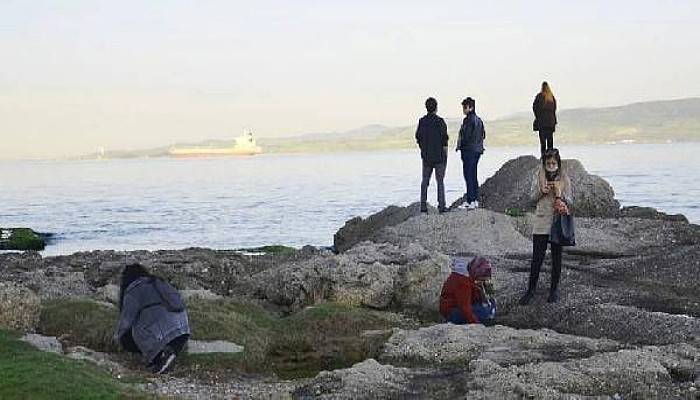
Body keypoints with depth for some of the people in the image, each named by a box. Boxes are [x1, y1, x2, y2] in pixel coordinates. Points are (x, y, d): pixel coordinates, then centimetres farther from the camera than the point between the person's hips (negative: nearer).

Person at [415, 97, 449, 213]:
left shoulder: (422, 121, 1)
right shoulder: (440, 122, -11)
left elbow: (418, 139, 6)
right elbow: (444, 142, -12)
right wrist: (445, 156, -2)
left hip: (426, 157, 3)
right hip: (439, 157, -3)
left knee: (425, 181, 10)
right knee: (440, 182, 3)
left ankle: (423, 205, 6)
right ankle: (441, 206, 0)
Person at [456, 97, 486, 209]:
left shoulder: (468, 120, -15)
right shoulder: (479, 120, 12)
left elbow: (466, 136, -18)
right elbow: (483, 135, 17)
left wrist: (460, 146, -5)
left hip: (469, 150, -9)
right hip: (478, 150, 9)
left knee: (468, 176, -7)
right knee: (473, 176, 15)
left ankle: (470, 201, -10)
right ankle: (475, 200, 17)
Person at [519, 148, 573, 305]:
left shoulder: (564, 179, -3)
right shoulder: (539, 176, 1)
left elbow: (569, 201, 0)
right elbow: (532, 198, 7)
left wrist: (560, 194, -20)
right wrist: (541, 191, -13)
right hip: (541, 223, 1)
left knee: (556, 257, 8)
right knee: (537, 258, 1)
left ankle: (554, 289, 21)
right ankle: (531, 289, 12)